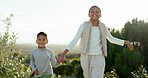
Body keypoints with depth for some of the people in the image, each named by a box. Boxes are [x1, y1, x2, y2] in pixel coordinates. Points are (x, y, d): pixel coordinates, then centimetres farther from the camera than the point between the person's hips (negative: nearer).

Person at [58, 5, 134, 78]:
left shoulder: (103, 27, 1)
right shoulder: (84, 26, -6)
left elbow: (111, 39, 16)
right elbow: (75, 40, -11)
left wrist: (126, 42, 11)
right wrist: (63, 54, -19)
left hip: (99, 58, 0)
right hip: (86, 58, 0)